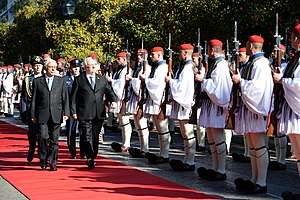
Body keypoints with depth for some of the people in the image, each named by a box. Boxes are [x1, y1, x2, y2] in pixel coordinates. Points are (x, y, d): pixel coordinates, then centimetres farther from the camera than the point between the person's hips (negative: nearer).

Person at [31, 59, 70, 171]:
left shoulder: (61, 81, 11)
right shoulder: (37, 81, 8)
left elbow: (65, 98, 9)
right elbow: (34, 99, 7)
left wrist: (66, 113, 0)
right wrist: (33, 115, 3)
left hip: (56, 115, 1)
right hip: (42, 115, -1)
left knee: (54, 140, 2)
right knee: (43, 137, -10)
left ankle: (53, 163, 9)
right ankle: (43, 159, 10)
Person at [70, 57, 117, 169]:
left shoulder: (102, 79, 15)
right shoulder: (79, 79, 4)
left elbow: (108, 91, 15)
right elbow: (73, 97, 3)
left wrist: (113, 100, -6)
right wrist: (73, 112, -3)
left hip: (99, 114, 4)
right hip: (85, 114, -4)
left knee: (95, 137, 8)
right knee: (87, 137, -10)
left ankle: (92, 158, 18)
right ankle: (90, 159, -9)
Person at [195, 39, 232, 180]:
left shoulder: (221, 65, -14)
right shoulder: (215, 64, 16)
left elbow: (216, 85, -21)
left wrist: (203, 80, -14)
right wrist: (202, 79, 8)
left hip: (217, 104, -10)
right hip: (210, 103, 10)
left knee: (217, 138, -7)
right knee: (211, 138, 12)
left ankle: (221, 171, -2)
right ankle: (215, 169, 19)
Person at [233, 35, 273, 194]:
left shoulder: (260, 63, -12)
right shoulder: (251, 63, 15)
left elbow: (257, 86, -22)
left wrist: (241, 81, -14)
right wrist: (238, 80, 7)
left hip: (256, 108, -10)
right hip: (247, 107, 10)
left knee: (258, 146, -6)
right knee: (252, 147, 11)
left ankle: (261, 183, -3)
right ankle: (254, 181, 16)